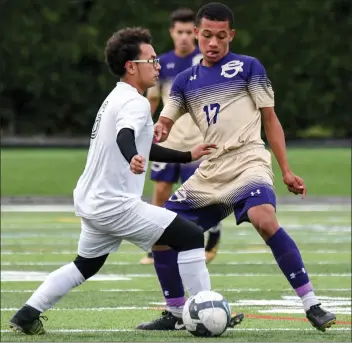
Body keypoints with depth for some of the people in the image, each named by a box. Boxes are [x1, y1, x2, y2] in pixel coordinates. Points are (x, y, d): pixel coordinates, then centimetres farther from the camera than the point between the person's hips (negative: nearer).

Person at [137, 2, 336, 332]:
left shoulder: (248, 67, 3)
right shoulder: (185, 81, 15)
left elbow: (270, 119, 4)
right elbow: (163, 125, 13)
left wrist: (286, 171, -2)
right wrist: (156, 132, -14)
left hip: (248, 162, -6)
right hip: (209, 172, 6)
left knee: (265, 220, -33)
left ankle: (312, 306, -30)